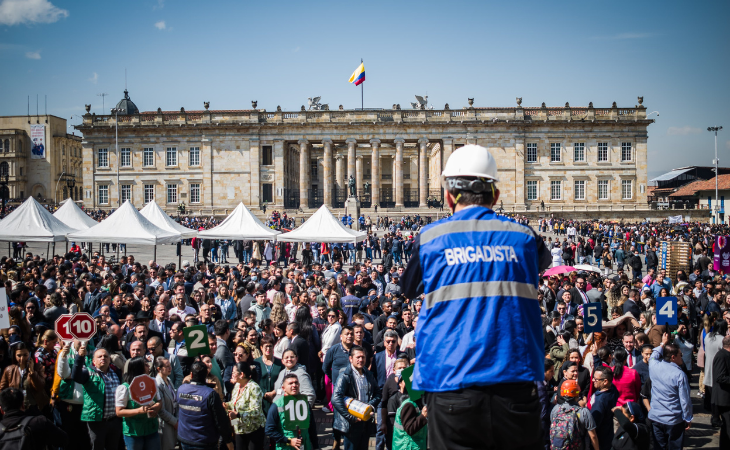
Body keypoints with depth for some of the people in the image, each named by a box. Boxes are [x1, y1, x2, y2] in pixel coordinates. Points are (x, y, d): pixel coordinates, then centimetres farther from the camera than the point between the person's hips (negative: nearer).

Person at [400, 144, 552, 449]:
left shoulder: (429, 238, 1)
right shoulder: (522, 236, 5)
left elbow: (409, 290, 18)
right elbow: (542, 263, 29)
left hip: (452, 387, -1)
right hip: (516, 386, 1)